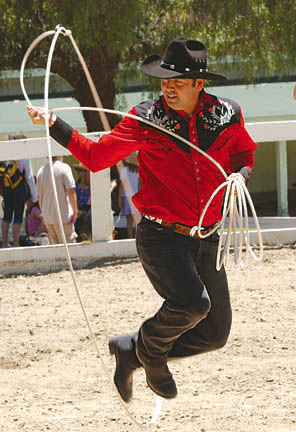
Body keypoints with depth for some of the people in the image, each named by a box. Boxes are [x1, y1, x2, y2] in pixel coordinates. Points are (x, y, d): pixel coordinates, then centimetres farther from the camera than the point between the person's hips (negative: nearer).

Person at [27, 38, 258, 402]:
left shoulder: (228, 117, 0)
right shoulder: (145, 119, -6)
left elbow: (244, 156, 19)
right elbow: (96, 156, -3)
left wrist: (239, 177, -4)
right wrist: (56, 126, -15)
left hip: (205, 239, 5)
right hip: (160, 236, -5)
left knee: (215, 333, 6)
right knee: (192, 301, -30)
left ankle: (129, 351, 25)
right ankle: (150, 346, 3)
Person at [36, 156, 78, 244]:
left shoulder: (41, 171, 8)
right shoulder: (64, 168, -9)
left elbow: (39, 196, 13)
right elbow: (71, 191, -14)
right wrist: (75, 211, -8)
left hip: (47, 217, 6)